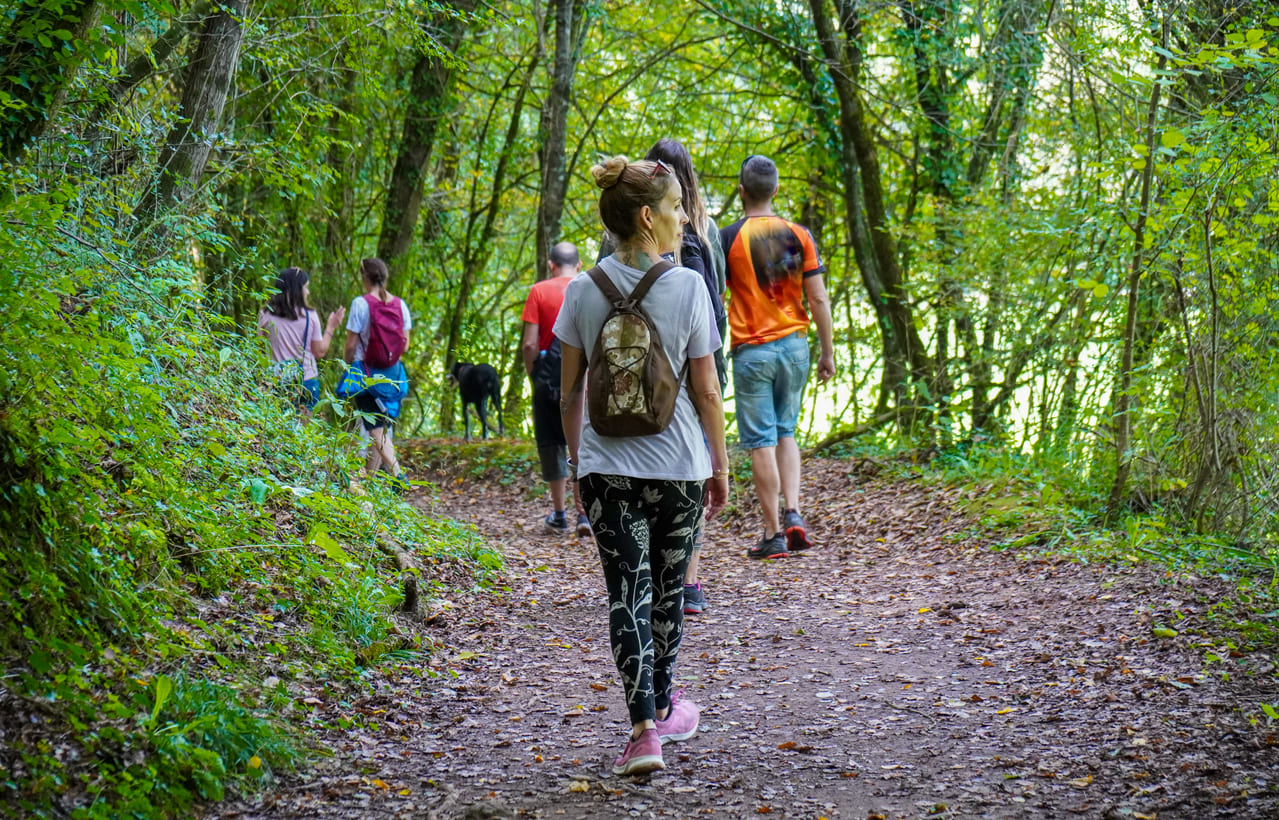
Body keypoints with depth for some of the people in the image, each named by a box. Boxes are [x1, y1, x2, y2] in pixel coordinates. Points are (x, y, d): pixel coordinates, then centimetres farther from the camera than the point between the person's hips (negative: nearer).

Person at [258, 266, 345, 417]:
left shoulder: (265, 315, 0)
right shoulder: (310, 316, -2)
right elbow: (320, 352, 4)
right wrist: (330, 328, 14)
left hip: (277, 381, 1)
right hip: (308, 381, -1)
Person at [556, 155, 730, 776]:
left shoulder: (583, 290, -2)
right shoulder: (687, 287, -9)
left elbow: (569, 391, 3)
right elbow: (706, 391, -5)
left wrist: (575, 457, 16)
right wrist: (720, 465, 6)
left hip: (606, 464, 1)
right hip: (678, 464, -1)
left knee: (628, 590, 1)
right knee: (668, 586, 17)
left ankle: (645, 728, -10)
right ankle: (664, 707, 34)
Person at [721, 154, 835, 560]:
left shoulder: (729, 237, -6)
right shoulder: (799, 236, 1)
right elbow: (818, 299, 0)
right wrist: (828, 352, 8)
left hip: (752, 351, -3)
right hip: (795, 345, 4)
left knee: (761, 442, 1)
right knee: (785, 431, 20)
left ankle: (773, 534, 3)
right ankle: (793, 513, 5)